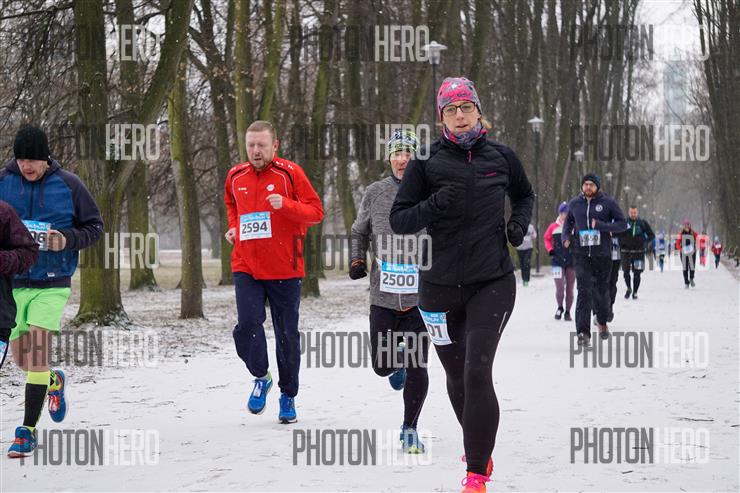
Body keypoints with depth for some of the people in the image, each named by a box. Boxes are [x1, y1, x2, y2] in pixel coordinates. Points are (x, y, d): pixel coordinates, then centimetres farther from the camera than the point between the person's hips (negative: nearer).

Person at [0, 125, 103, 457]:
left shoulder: (68, 184, -4)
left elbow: (94, 226, 4)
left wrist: (67, 239, -15)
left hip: (53, 282, -3)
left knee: (37, 348, -15)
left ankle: (28, 430, -9)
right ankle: (54, 381, 45)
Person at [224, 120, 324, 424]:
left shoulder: (290, 173, -5)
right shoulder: (236, 177, 7)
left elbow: (316, 212, -6)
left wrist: (286, 205, -22)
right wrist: (234, 226, 9)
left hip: (284, 269, -2)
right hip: (246, 268, 2)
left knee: (287, 335, 6)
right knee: (247, 326, -15)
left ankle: (288, 395, 23)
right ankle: (260, 377, 13)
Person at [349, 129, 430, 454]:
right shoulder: (375, 193, 4)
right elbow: (359, 232, 17)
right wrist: (357, 260, 2)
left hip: (420, 296, -2)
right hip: (383, 296, 2)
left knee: (417, 367, -4)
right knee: (381, 365, 7)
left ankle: (410, 429, 14)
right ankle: (398, 365, 45)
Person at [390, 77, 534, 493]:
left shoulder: (500, 156, 2)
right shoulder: (428, 161, -2)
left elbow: (525, 195, 22)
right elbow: (399, 221, -4)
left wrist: (519, 223, 2)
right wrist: (434, 205, -20)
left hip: (493, 282, -1)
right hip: (441, 284, 2)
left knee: (477, 372, -16)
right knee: (457, 377, 14)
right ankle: (479, 449, 40)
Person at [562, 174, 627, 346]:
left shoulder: (608, 203, -2)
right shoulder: (574, 204, 6)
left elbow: (622, 224, -3)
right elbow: (568, 222, 22)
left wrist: (601, 225, -17)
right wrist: (566, 237, 2)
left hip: (602, 254, 0)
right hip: (581, 254, 0)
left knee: (601, 290, 12)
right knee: (584, 291, -12)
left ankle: (602, 321, 40)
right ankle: (583, 332, -15)